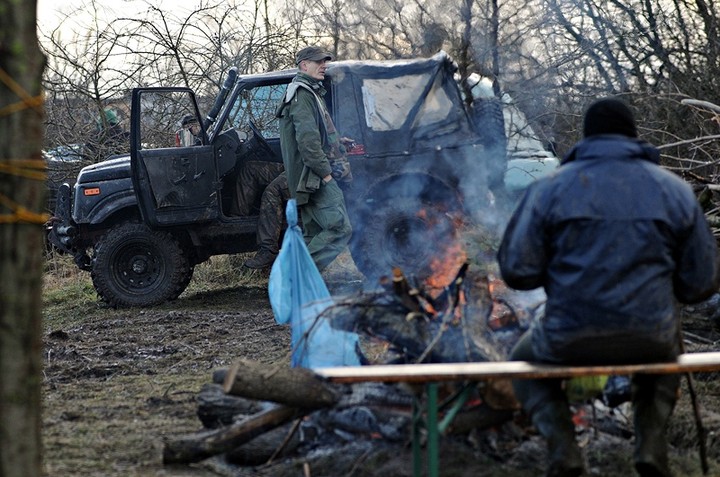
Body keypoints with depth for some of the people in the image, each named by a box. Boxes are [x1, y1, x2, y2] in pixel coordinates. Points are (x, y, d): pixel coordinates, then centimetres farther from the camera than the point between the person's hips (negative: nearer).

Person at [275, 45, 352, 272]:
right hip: (315, 177, -11)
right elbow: (307, 139, -21)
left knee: (314, 234, 11)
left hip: (314, 177, 11)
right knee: (339, 228, -17)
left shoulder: (310, 93, 23)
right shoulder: (302, 94, -12)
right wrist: (325, 172, -20)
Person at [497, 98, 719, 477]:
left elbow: (516, 271, -7)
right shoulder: (675, 190, 3)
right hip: (650, 338, 2)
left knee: (523, 362, 32)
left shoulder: (550, 189, -3)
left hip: (571, 341, -2)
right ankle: (651, 442, 14)